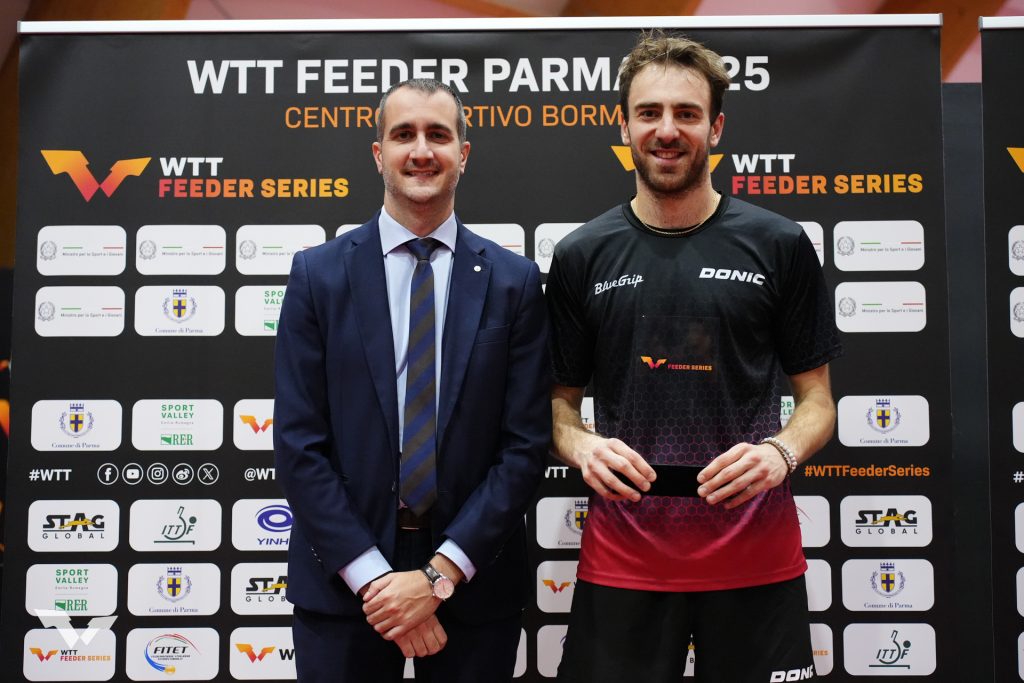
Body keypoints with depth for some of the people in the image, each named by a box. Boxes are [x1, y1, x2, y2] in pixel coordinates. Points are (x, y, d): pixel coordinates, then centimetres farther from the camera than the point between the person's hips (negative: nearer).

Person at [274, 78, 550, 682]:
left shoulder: (514, 281, -2)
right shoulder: (319, 273, -2)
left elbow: (526, 444, -5)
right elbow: (298, 442, -5)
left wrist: (440, 574, -11)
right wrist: (374, 576, -11)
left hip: (474, 580, 1)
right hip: (342, 583, 0)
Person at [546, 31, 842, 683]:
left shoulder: (780, 246, 0)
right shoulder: (582, 256, 3)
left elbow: (816, 398, 5)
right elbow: (561, 398, 9)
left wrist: (781, 454, -15)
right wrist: (582, 446, -12)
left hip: (756, 555, 0)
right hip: (621, 560, 1)